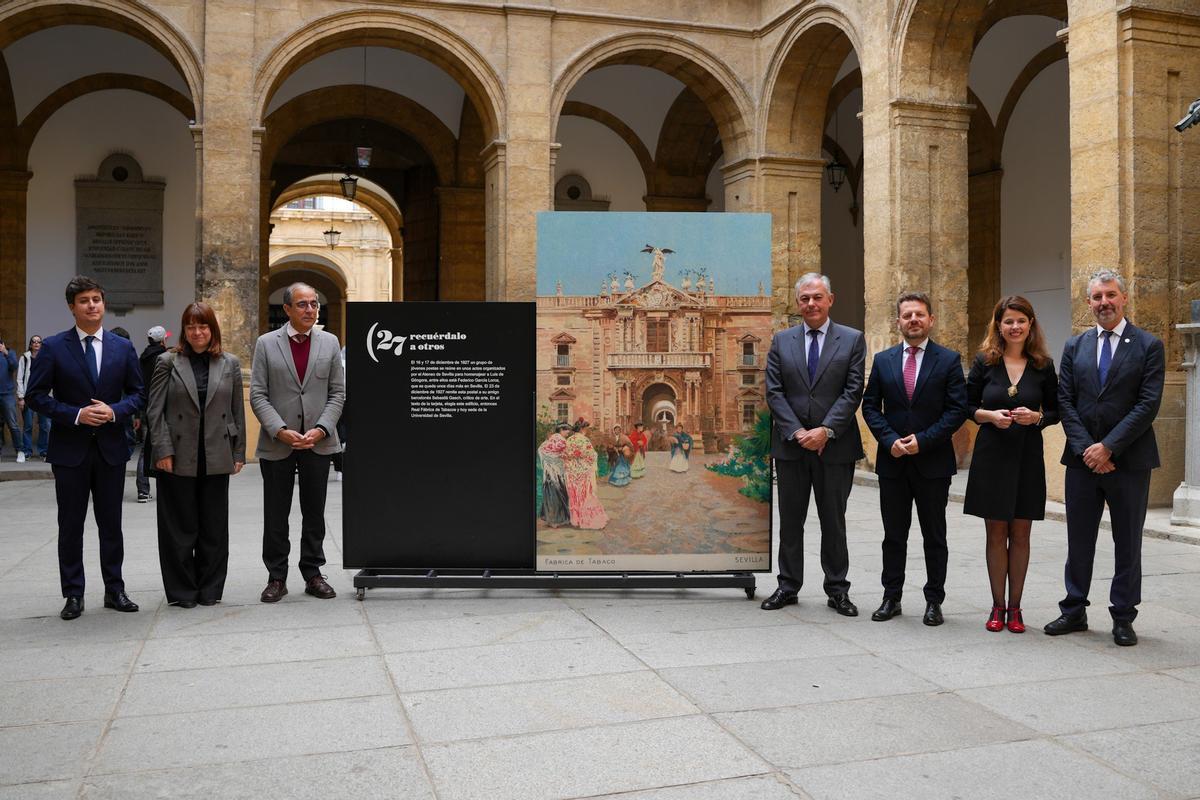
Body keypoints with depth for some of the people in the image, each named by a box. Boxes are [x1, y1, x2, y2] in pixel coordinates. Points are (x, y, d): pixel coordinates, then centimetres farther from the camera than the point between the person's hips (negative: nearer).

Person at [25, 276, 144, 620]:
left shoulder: (122, 347, 4)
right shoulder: (53, 347, -2)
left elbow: (137, 394, 7)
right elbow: (36, 395, -4)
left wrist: (114, 411, -13)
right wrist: (76, 414, -16)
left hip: (111, 448, 2)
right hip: (70, 449, -2)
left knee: (111, 524, 9)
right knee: (70, 526, 6)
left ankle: (114, 590, 19)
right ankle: (73, 594, 16)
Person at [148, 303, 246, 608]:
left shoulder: (230, 364, 7)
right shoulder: (168, 362, 2)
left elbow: (237, 411, 8)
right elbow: (156, 410, -1)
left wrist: (239, 453, 5)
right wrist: (163, 451, -9)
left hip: (216, 459, 2)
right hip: (178, 458, -2)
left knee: (214, 526, 7)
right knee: (180, 528, 4)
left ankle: (210, 589, 19)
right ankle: (182, 591, 16)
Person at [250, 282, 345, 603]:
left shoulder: (330, 343, 6)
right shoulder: (266, 344, 1)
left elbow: (338, 392, 4)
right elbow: (258, 395, -3)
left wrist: (321, 429, -10)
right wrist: (281, 431, -15)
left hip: (318, 442, 1)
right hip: (277, 443, -1)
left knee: (314, 513, 9)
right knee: (275, 516, 6)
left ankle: (313, 574, 20)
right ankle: (276, 578, 16)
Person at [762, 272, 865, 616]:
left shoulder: (852, 339, 2)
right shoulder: (781, 341, 7)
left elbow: (853, 391, -5)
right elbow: (774, 391, 1)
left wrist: (826, 430, -15)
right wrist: (797, 432, -11)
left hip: (835, 445, -2)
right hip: (791, 445, 2)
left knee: (834, 520, 7)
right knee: (790, 520, 9)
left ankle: (837, 589, 18)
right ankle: (788, 585, 20)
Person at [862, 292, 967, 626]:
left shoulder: (949, 360, -1)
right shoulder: (883, 360, 7)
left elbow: (957, 409, -6)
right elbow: (870, 406, 6)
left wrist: (923, 440, -14)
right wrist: (890, 440, -8)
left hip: (933, 462, -2)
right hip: (892, 461, 2)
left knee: (934, 536, 7)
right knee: (894, 535, 10)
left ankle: (934, 601, 17)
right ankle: (891, 598, 20)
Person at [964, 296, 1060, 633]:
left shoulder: (1043, 365, 2)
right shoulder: (985, 361, 0)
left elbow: (1055, 411, 6)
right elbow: (968, 406, 4)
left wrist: (1036, 417, -14)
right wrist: (990, 415, -15)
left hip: (1027, 456, 1)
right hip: (991, 454, 0)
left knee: (1020, 534, 6)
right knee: (996, 533, 5)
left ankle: (1015, 607, 16)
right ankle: (998, 606, 15)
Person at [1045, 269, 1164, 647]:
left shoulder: (1148, 346, -2)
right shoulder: (1075, 346, 8)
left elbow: (1148, 404, -10)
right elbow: (1065, 402, 3)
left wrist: (1108, 446, -15)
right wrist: (1086, 448, -9)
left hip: (1129, 460, -3)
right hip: (1083, 459, 3)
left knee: (1127, 542, 7)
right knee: (1078, 541, 10)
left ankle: (1123, 618, 17)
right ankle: (1074, 612, 21)